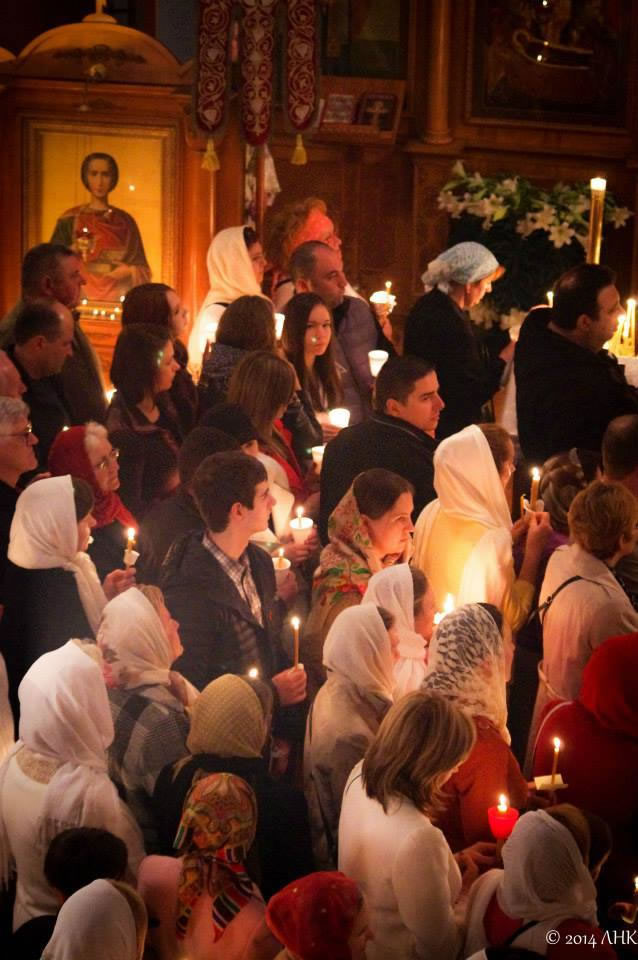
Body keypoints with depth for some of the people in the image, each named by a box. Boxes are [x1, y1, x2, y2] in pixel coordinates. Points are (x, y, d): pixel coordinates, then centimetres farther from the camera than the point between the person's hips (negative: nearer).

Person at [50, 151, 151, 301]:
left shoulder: (125, 221, 10)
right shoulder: (70, 219, 6)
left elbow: (142, 269, 11)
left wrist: (129, 271, -9)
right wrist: (73, 250, -17)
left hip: (118, 299, 1)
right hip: (80, 296, -1)